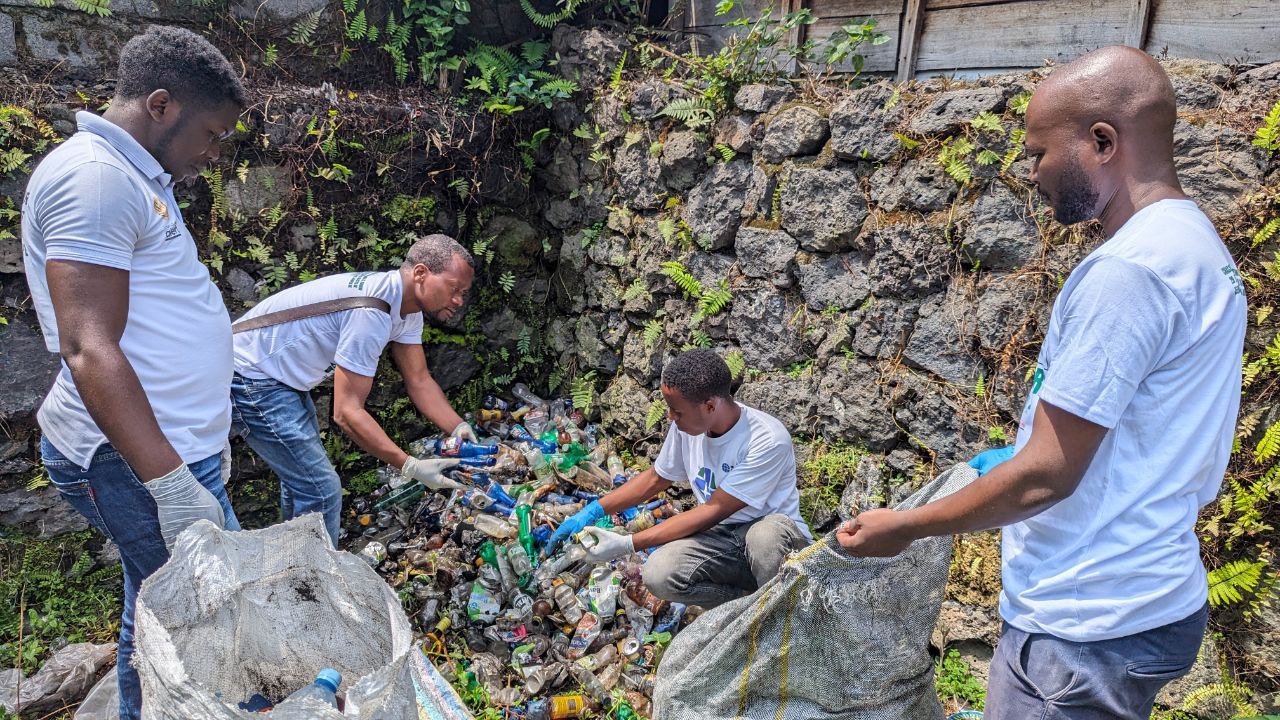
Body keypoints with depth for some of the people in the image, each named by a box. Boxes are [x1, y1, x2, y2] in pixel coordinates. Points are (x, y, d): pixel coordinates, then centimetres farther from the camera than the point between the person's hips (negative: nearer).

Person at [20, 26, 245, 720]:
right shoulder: (95, 176, -15)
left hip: (168, 447, 10)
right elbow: (88, 349, -23)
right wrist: (172, 483, -25)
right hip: (139, 459, -10)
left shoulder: (131, 179, 17)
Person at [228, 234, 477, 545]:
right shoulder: (372, 309, -32)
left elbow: (419, 381, 1)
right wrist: (411, 467, -31)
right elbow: (347, 412, -31)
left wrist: (461, 431, -12)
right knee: (322, 490, -11)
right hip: (249, 381, -10)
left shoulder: (408, 306, -2)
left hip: (282, 376, 10)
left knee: (303, 479, 23)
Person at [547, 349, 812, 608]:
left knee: (765, 534, -42)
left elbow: (713, 511, -23)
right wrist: (592, 511, 1)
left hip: (777, 532, -4)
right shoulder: (686, 425, -5)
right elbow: (655, 479, 12)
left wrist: (627, 544, -22)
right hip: (720, 535, 5)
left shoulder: (768, 440, -26)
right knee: (658, 574, -26)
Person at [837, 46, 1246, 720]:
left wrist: (904, 527, -12)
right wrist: (1036, 447, 22)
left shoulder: (1127, 269, -23)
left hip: (1086, 627, -10)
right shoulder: (1200, 246, 9)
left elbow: (1047, 475, -22)